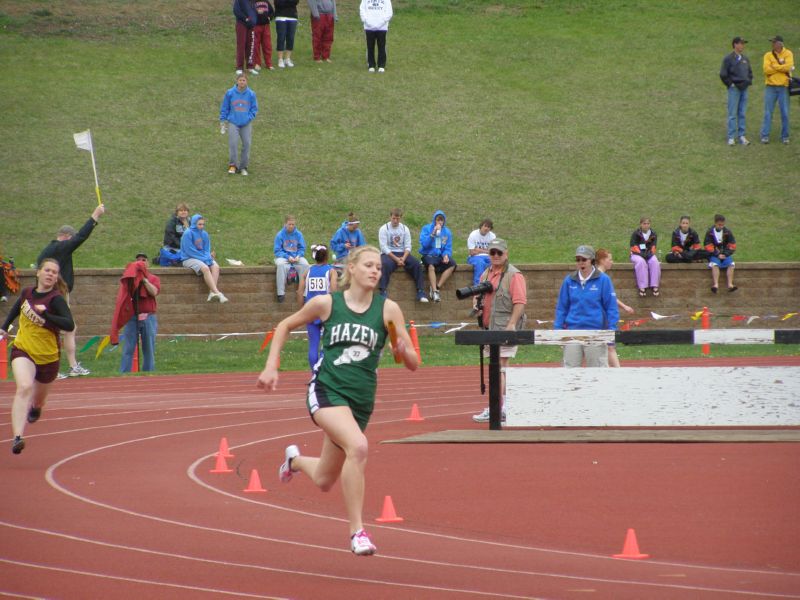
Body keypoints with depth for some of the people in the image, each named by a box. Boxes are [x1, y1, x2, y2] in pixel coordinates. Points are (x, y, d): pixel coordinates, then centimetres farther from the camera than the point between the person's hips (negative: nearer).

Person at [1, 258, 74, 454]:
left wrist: (46, 314, -39)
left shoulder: (56, 300, -18)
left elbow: (69, 325, -31)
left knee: (38, 400, 20)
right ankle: (17, 437, -39)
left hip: (48, 356, -1)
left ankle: (35, 407, 62)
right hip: (23, 350, 1)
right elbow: (16, 308, 20)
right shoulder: (27, 293, -4)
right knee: (24, 387, -27)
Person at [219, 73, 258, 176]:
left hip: (246, 124, 1)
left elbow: (254, 109, 8)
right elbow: (224, 108, 7)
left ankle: (243, 167, 9)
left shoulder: (251, 94, -1)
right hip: (233, 123, -1)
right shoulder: (230, 93, -2)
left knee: (246, 144, -2)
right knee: (233, 143, -14)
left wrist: (249, 118, -7)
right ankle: (232, 165, -6)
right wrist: (223, 121, 5)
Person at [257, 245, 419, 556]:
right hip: (327, 390, -4)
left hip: (361, 400, 4)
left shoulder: (388, 309, 0)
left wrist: (403, 352, -21)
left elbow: (413, 364, 1)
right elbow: (285, 326, 15)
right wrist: (270, 367, 6)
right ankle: (357, 532, -23)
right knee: (358, 446, -32)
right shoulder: (327, 303, -1)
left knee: (324, 482, 14)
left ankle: (295, 459, 50)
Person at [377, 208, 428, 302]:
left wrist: (403, 258, -16)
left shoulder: (405, 229, 11)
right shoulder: (384, 229, -1)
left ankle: (421, 293, -20)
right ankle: (383, 293, -40)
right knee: (385, 264, -37)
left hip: (402, 254, 3)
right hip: (388, 254, -3)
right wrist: (396, 259, -20)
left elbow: (407, 247, 4)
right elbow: (384, 247, -9)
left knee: (417, 264, -22)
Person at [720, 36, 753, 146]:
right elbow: (723, 74, -8)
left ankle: (741, 136, 13)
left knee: (742, 114, 8)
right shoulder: (728, 59, -7)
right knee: (732, 114, -4)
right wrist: (731, 84, -9)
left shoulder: (745, 59, 12)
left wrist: (749, 82, 11)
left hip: (744, 89, 6)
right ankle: (731, 137, -1)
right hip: (734, 89, -6)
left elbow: (750, 72, 25)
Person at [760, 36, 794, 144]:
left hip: (783, 87, -1)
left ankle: (785, 136, 13)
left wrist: (774, 66, -10)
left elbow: (788, 66, -15)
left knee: (785, 113, 4)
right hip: (770, 87, 1)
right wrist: (782, 68, -11)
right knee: (768, 113, -1)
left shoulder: (788, 54, 2)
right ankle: (765, 136, 2)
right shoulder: (768, 55, 5)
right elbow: (766, 70, -9)